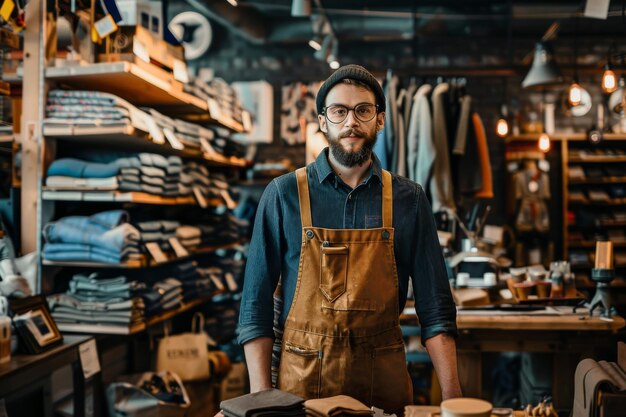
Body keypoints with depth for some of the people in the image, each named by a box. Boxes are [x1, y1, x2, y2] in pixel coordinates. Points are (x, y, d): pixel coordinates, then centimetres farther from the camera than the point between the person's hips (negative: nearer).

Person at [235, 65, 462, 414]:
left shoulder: (408, 200, -1)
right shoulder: (284, 195, -5)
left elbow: (435, 306, -1)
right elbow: (256, 302, -3)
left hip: (385, 384, 2)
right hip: (302, 383, -1)